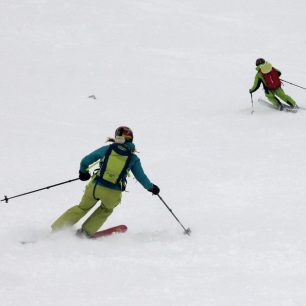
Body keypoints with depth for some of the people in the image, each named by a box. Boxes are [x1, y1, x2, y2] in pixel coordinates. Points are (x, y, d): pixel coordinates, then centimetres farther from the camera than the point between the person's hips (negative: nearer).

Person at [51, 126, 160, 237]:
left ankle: (57, 227, 23)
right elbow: (141, 177, 10)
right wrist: (151, 187, 28)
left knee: (83, 207, 24)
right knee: (106, 209, 32)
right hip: (113, 194, -1)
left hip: (95, 186, 1)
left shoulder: (107, 149, 5)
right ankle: (87, 231, 23)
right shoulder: (133, 158, 4)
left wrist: (83, 171, 28)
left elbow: (86, 160, 9)